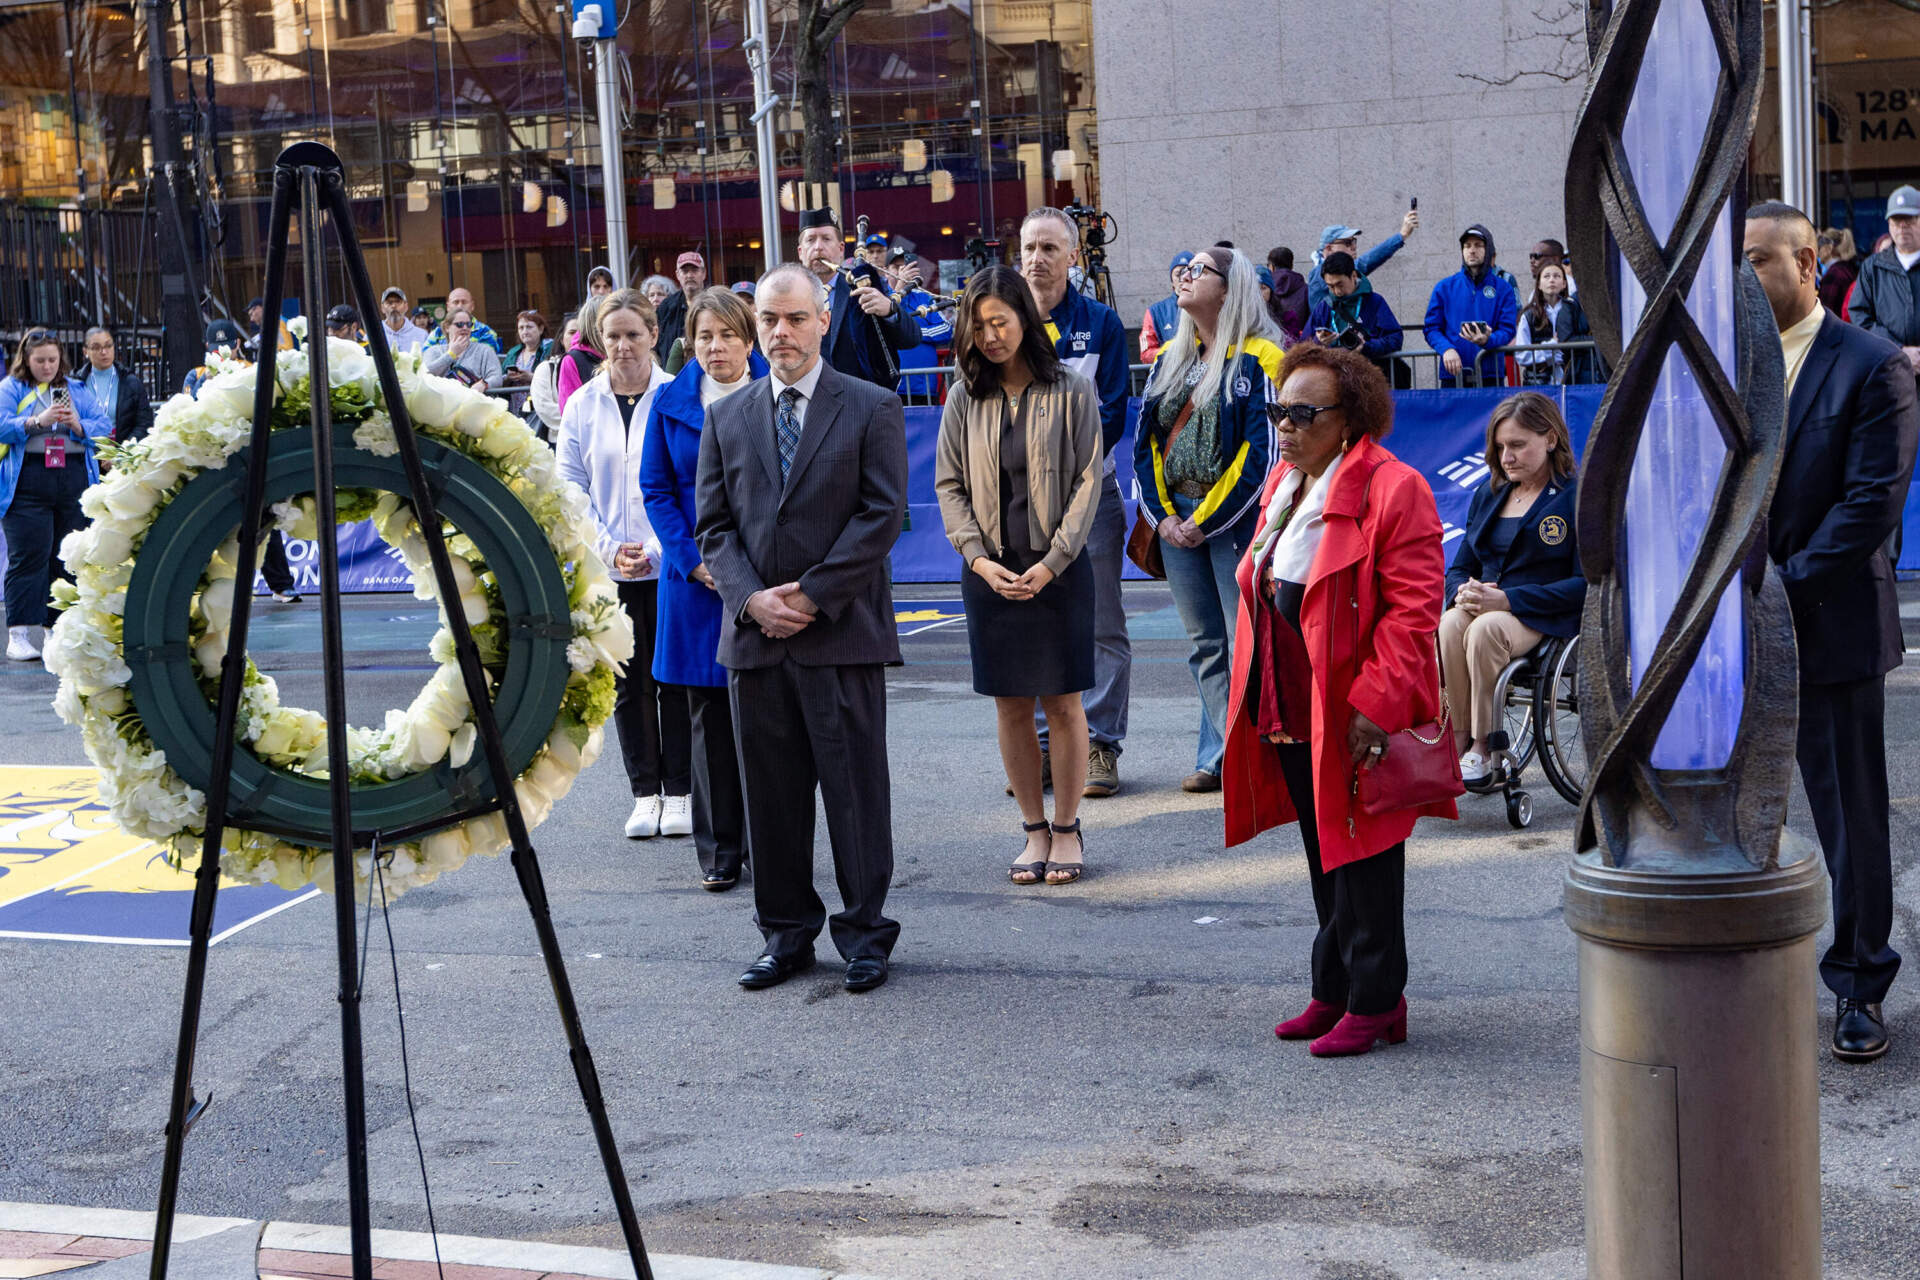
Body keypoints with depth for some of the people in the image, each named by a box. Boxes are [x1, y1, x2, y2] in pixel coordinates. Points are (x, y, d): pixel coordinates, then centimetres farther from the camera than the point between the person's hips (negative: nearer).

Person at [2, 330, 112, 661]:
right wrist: (37, 421, -21)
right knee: (28, 555, -7)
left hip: (75, 481, 3)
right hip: (28, 482, -3)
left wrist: (78, 425, -13)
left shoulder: (77, 389, 15)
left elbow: (105, 427, 6)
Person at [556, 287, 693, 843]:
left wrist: (665, 548, -11)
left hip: (671, 565, -2)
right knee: (630, 686, 7)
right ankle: (645, 795, 16)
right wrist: (610, 548, -6)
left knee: (675, 681, 3)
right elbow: (572, 489, 6)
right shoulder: (582, 406, 4)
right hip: (608, 571, 2)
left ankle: (679, 792, 13)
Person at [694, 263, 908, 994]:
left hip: (843, 633, -3)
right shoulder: (727, 419, 12)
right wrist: (751, 598, -8)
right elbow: (713, 524, 9)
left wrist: (813, 594, -11)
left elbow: (883, 514, -5)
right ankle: (786, 933, 19)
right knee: (770, 791, 8)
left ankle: (865, 933, 11)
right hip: (754, 633, 4)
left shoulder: (871, 409, 2)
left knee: (855, 788, 0)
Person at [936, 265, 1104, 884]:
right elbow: (949, 485, 6)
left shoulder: (1070, 391, -3)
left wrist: (1050, 564, -12)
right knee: (1011, 705, 6)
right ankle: (1034, 829, 16)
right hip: (991, 571, 2)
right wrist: (978, 558, -8)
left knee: (1063, 702, 2)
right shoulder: (965, 398, 4)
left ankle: (1067, 828, 13)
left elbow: (1087, 482, -4)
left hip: (1059, 570, -2)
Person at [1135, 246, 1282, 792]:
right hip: (1176, 516, 7)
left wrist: (1207, 521, -13)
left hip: (1234, 517, -7)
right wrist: (1162, 515, 0)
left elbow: (1262, 453, -12)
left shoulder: (1258, 359, -7)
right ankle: (1218, 758, 16)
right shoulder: (1171, 358, 14)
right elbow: (1145, 440, 14)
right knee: (1205, 644, 10)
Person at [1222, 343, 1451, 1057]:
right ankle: (1334, 992, 27)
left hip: (1352, 719, -8)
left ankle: (1374, 1002, 11)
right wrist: (1256, 699, 15)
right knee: (1325, 860, 16)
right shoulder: (1283, 487, 13)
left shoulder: (1391, 489, -14)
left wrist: (1375, 704, -24)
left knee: (1361, 857, 0)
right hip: (1290, 713, 8)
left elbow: (1413, 608, -19)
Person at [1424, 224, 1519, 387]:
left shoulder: (1503, 289, 7)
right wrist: (1447, 349, -15)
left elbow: (1508, 330, 1)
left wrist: (1487, 340, -21)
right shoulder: (1445, 288, 9)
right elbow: (1432, 328, 5)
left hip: (1490, 374, 0)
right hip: (1452, 374, 0)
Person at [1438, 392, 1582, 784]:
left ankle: (1483, 747, -28)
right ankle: (1457, 741, -30)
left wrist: (1508, 599, -19)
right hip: (1484, 605, 5)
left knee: (1486, 630, -37)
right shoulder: (1489, 496, 18)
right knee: (1450, 625, -32)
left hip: (1546, 618, -5)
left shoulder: (1578, 498, -1)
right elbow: (1460, 567, 20)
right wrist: (1463, 591, -8)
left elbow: (1586, 584, -10)